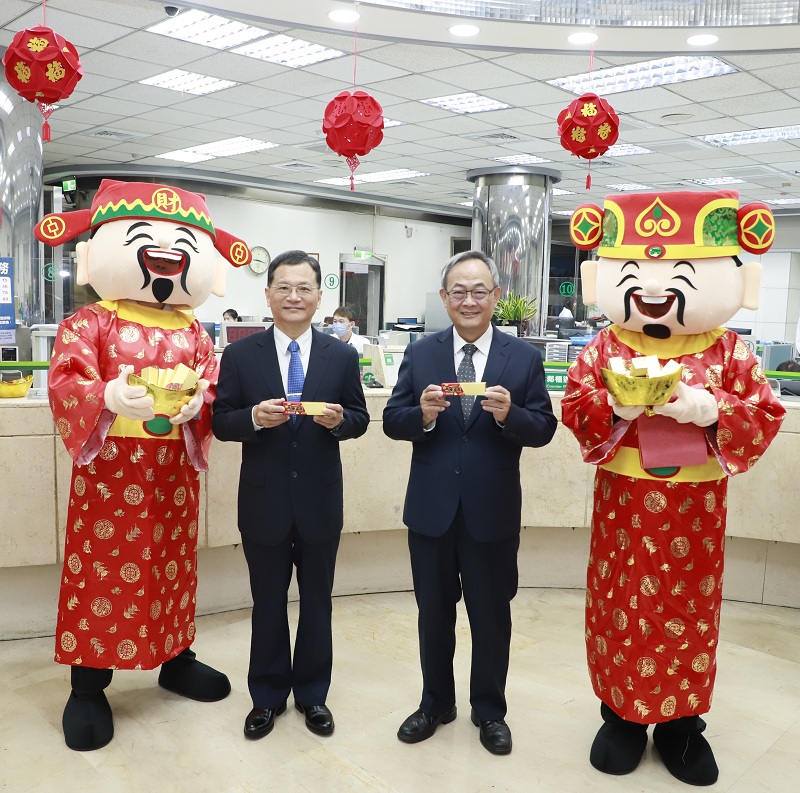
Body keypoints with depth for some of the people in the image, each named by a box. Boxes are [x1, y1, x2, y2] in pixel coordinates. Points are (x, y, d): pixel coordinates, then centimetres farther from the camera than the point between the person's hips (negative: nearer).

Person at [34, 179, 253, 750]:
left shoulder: (194, 333, 9)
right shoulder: (91, 323, -3)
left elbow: (212, 389, 3)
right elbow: (65, 382, -13)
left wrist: (197, 403, -19)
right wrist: (109, 397, -32)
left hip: (174, 468, 4)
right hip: (107, 466, -4)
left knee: (174, 563, 14)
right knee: (101, 565, 2)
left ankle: (176, 659, 33)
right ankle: (89, 684, 17)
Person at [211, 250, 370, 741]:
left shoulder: (342, 356, 0)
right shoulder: (240, 355, -3)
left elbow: (360, 419, 3)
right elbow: (221, 423, -3)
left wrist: (339, 419, -20)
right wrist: (255, 417, -23)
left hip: (320, 501, 1)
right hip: (264, 501, 0)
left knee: (317, 602, 15)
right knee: (268, 603, 14)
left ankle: (312, 694, 34)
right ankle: (268, 696, 33)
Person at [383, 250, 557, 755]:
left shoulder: (524, 358, -3)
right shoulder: (420, 354, 0)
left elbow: (544, 429, -6)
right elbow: (392, 422, -3)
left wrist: (508, 414, -25)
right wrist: (423, 413, -23)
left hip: (493, 511, -1)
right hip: (431, 509, 1)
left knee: (492, 615, 14)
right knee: (434, 613, 17)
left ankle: (490, 710, 36)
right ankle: (436, 704, 39)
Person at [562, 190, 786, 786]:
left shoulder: (730, 352, -3)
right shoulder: (606, 347, -3)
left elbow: (766, 416, -5)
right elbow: (574, 407, -4)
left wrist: (710, 410, -23)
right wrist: (615, 407, -24)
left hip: (696, 502, 1)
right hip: (624, 499, 0)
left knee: (690, 609, 11)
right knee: (621, 605, 9)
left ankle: (681, 720, 29)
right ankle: (623, 714, 27)